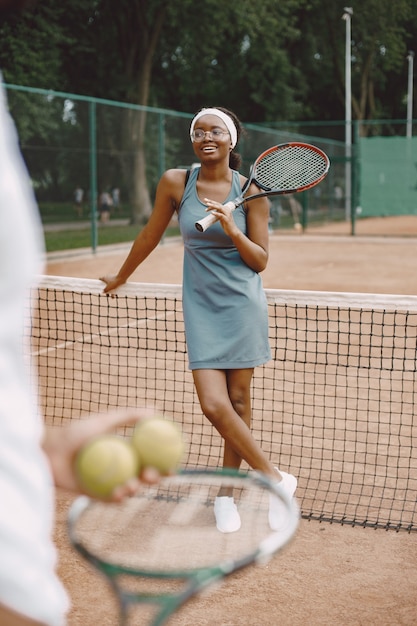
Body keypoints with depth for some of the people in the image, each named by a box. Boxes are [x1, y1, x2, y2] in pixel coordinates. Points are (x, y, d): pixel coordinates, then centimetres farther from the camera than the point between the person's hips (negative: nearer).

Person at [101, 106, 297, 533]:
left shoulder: (250, 190, -5)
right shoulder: (175, 182, -2)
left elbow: (260, 261, -3)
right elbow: (150, 236, 13)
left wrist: (233, 231, -20)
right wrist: (120, 277, 24)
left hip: (242, 306, -1)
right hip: (201, 307, 1)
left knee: (238, 401, 4)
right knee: (214, 405, -11)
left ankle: (226, 494, 22)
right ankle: (277, 480, 6)